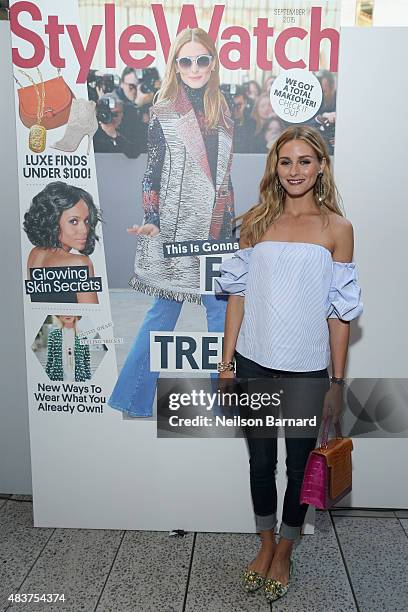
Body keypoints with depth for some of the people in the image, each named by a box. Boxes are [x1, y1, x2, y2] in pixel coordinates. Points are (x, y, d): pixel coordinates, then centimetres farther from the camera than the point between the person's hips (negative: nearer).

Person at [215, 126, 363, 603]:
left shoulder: (336, 228, -3)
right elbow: (238, 294, 4)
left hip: (307, 369, -1)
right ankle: (266, 543, 40)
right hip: (255, 364, 2)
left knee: (299, 464, 13)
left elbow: (340, 311, -2)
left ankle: (284, 551, 37)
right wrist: (226, 363, 1)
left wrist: (338, 381, -3)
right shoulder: (256, 221, 2)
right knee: (260, 460, 15)